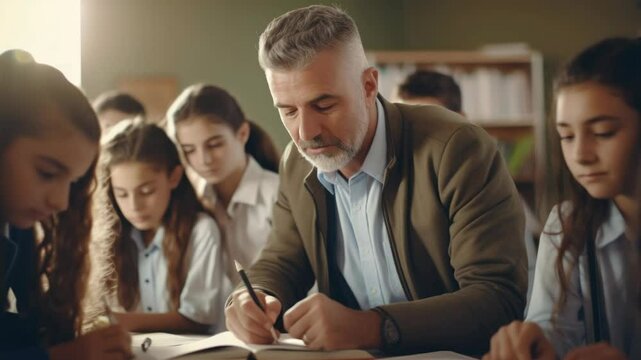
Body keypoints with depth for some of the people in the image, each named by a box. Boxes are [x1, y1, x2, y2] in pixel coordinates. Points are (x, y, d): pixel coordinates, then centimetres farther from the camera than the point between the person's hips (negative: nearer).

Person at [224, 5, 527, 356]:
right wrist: (256, 303, -12)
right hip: (353, 354, 5)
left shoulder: (456, 149, -18)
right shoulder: (296, 164, 2)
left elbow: (501, 300, -23)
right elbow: (279, 264, 11)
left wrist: (369, 327, -33)